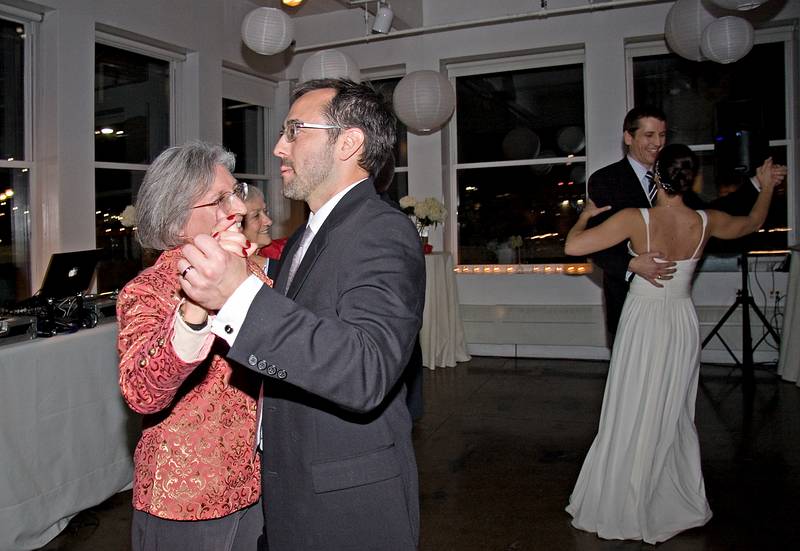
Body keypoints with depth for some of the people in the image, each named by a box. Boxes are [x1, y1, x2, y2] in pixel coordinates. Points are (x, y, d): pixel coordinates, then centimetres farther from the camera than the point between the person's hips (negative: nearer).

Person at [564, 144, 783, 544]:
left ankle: (624, 509, 20)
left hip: (643, 323, -4)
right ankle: (680, 504, 35)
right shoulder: (706, 222, -7)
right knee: (675, 415, 19)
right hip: (682, 322, 4)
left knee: (632, 418, 7)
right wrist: (766, 187, 33)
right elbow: (753, 223, 15)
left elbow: (573, 246, -22)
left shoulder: (635, 219, -20)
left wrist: (585, 215, -2)